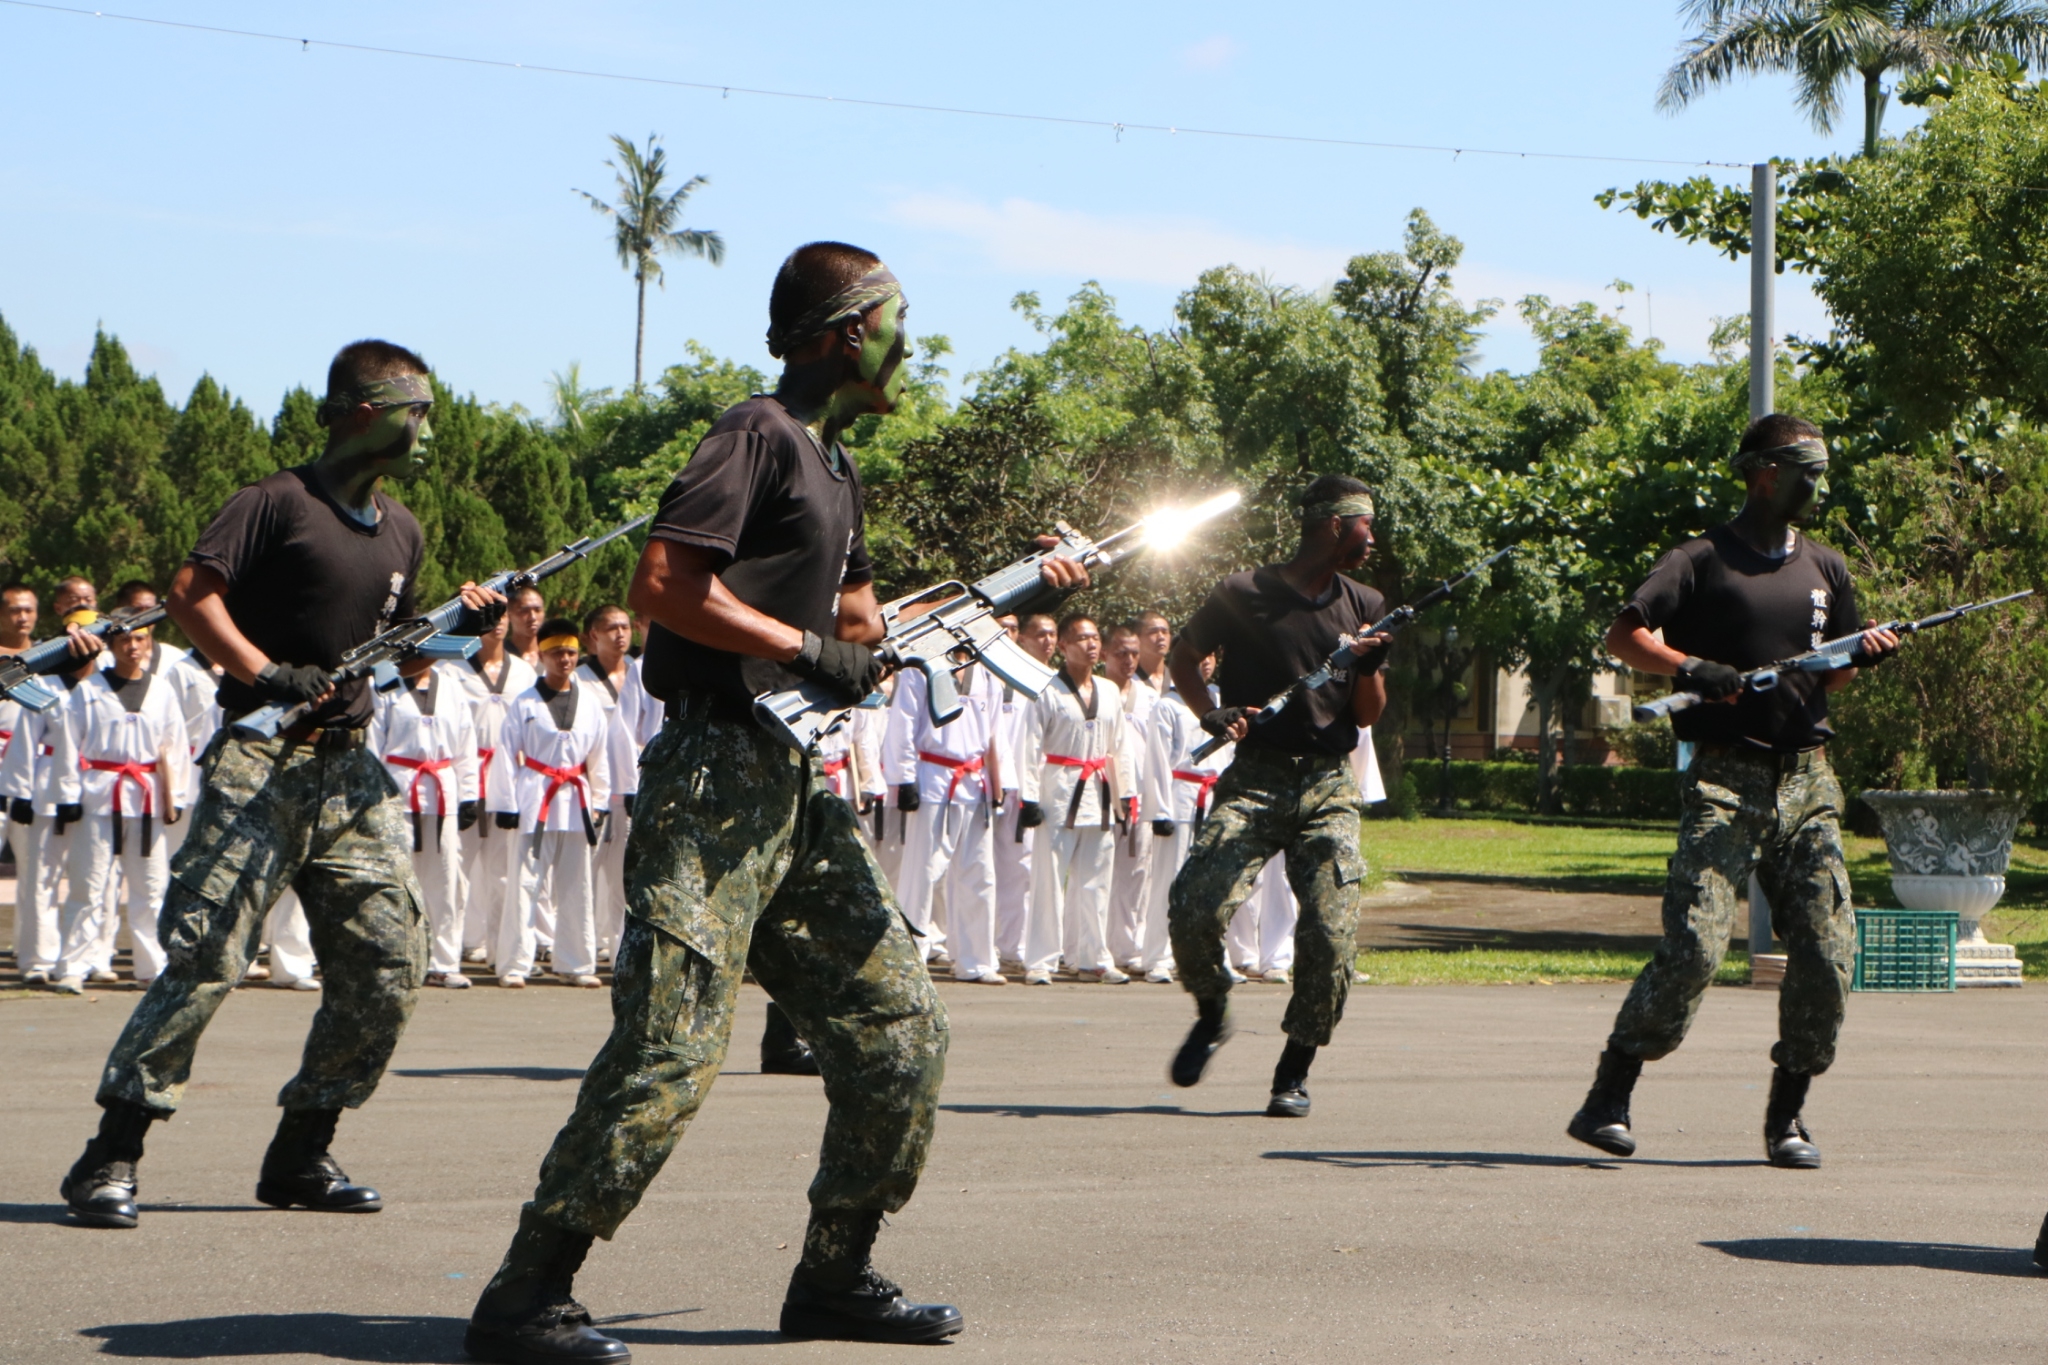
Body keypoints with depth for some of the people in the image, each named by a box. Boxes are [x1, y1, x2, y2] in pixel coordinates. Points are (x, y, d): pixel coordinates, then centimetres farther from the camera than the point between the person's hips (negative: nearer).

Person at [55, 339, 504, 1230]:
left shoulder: (401, 532, 18)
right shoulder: (279, 503, -5)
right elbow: (191, 595, -12)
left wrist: (457, 629, 6)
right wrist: (270, 673, -20)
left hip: (351, 769, 7)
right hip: (262, 762, -7)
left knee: (390, 963, 2)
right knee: (206, 956, -12)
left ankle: (301, 1156, 15)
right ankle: (110, 1159, -7)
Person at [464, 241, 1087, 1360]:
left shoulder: (832, 466, 21)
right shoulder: (760, 437, -9)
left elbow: (859, 623, 28)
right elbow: (663, 586, -19)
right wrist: (809, 649, -15)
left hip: (798, 789, 10)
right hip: (716, 780, -10)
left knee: (899, 1031, 8)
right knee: (669, 1049, -15)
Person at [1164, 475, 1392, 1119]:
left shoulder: (1364, 606, 11)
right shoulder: (1243, 595, 0)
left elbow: (1366, 717, 12)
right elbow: (1184, 655, 15)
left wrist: (1372, 664, -8)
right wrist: (1211, 713, -3)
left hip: (1329, 785, 2)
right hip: (1253, 780, -2)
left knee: (1331, 934, -12)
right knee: (1194, 906, -18)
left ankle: (1295, 1071, 5)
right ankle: (1212, 1013, 13)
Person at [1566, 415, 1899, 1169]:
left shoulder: (1825, 569, 18)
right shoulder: (1704, 560, 1)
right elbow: (1624, 635, -7)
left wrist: (1863, 656, 3)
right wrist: (1692, 668, -22)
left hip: (1807, 778, 5)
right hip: (1726, 778, -5)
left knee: (1828, 953, -2)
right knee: (1693, 947, -15)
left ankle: (1787, 1114, 11)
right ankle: (1609, 1099, -6)